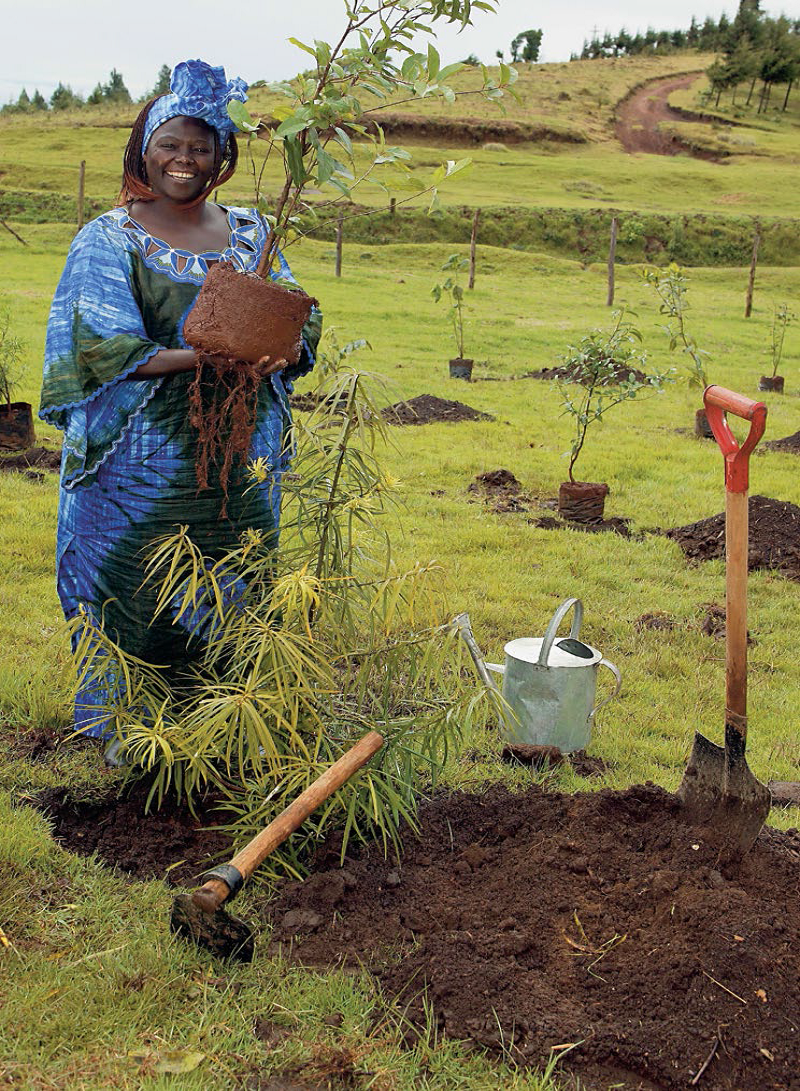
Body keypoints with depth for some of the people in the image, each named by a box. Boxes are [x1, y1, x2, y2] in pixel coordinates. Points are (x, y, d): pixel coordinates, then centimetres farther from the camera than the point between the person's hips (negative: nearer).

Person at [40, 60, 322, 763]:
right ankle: (123, 726, 19)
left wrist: (279, 348, -18)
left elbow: (300, 313, 6)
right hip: (143, 456, -3)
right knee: (135, 589, 1)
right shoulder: (107, 241, -1)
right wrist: (206, 356, -23)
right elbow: (107, 348, -11)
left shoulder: (250, 233, 11)